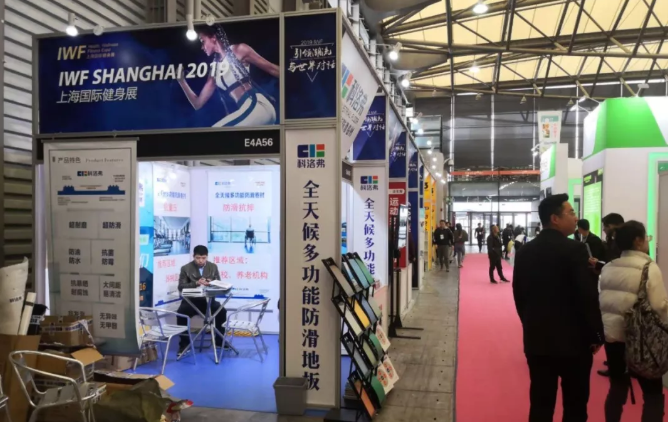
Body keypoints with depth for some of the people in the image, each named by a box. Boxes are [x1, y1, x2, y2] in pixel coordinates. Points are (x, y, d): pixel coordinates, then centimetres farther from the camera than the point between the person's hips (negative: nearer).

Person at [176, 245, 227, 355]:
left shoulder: (213, 267, 9)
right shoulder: (186, 268, 2)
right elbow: (181, 286, -6)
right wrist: (196, 283, -22)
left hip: (207, 300, 1)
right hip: (191, 300, -1)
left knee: (222, 311, -24)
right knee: (181, 313, -30)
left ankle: (219, 340, -2)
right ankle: (184, 343, -9)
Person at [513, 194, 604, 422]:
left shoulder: (525, 251, 4)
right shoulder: (575, 249, -14)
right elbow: (588, 296, -15)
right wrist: (596, 335, -4)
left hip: (536, 338, 5)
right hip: (573, 339, -5)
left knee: (541, 404, 11)